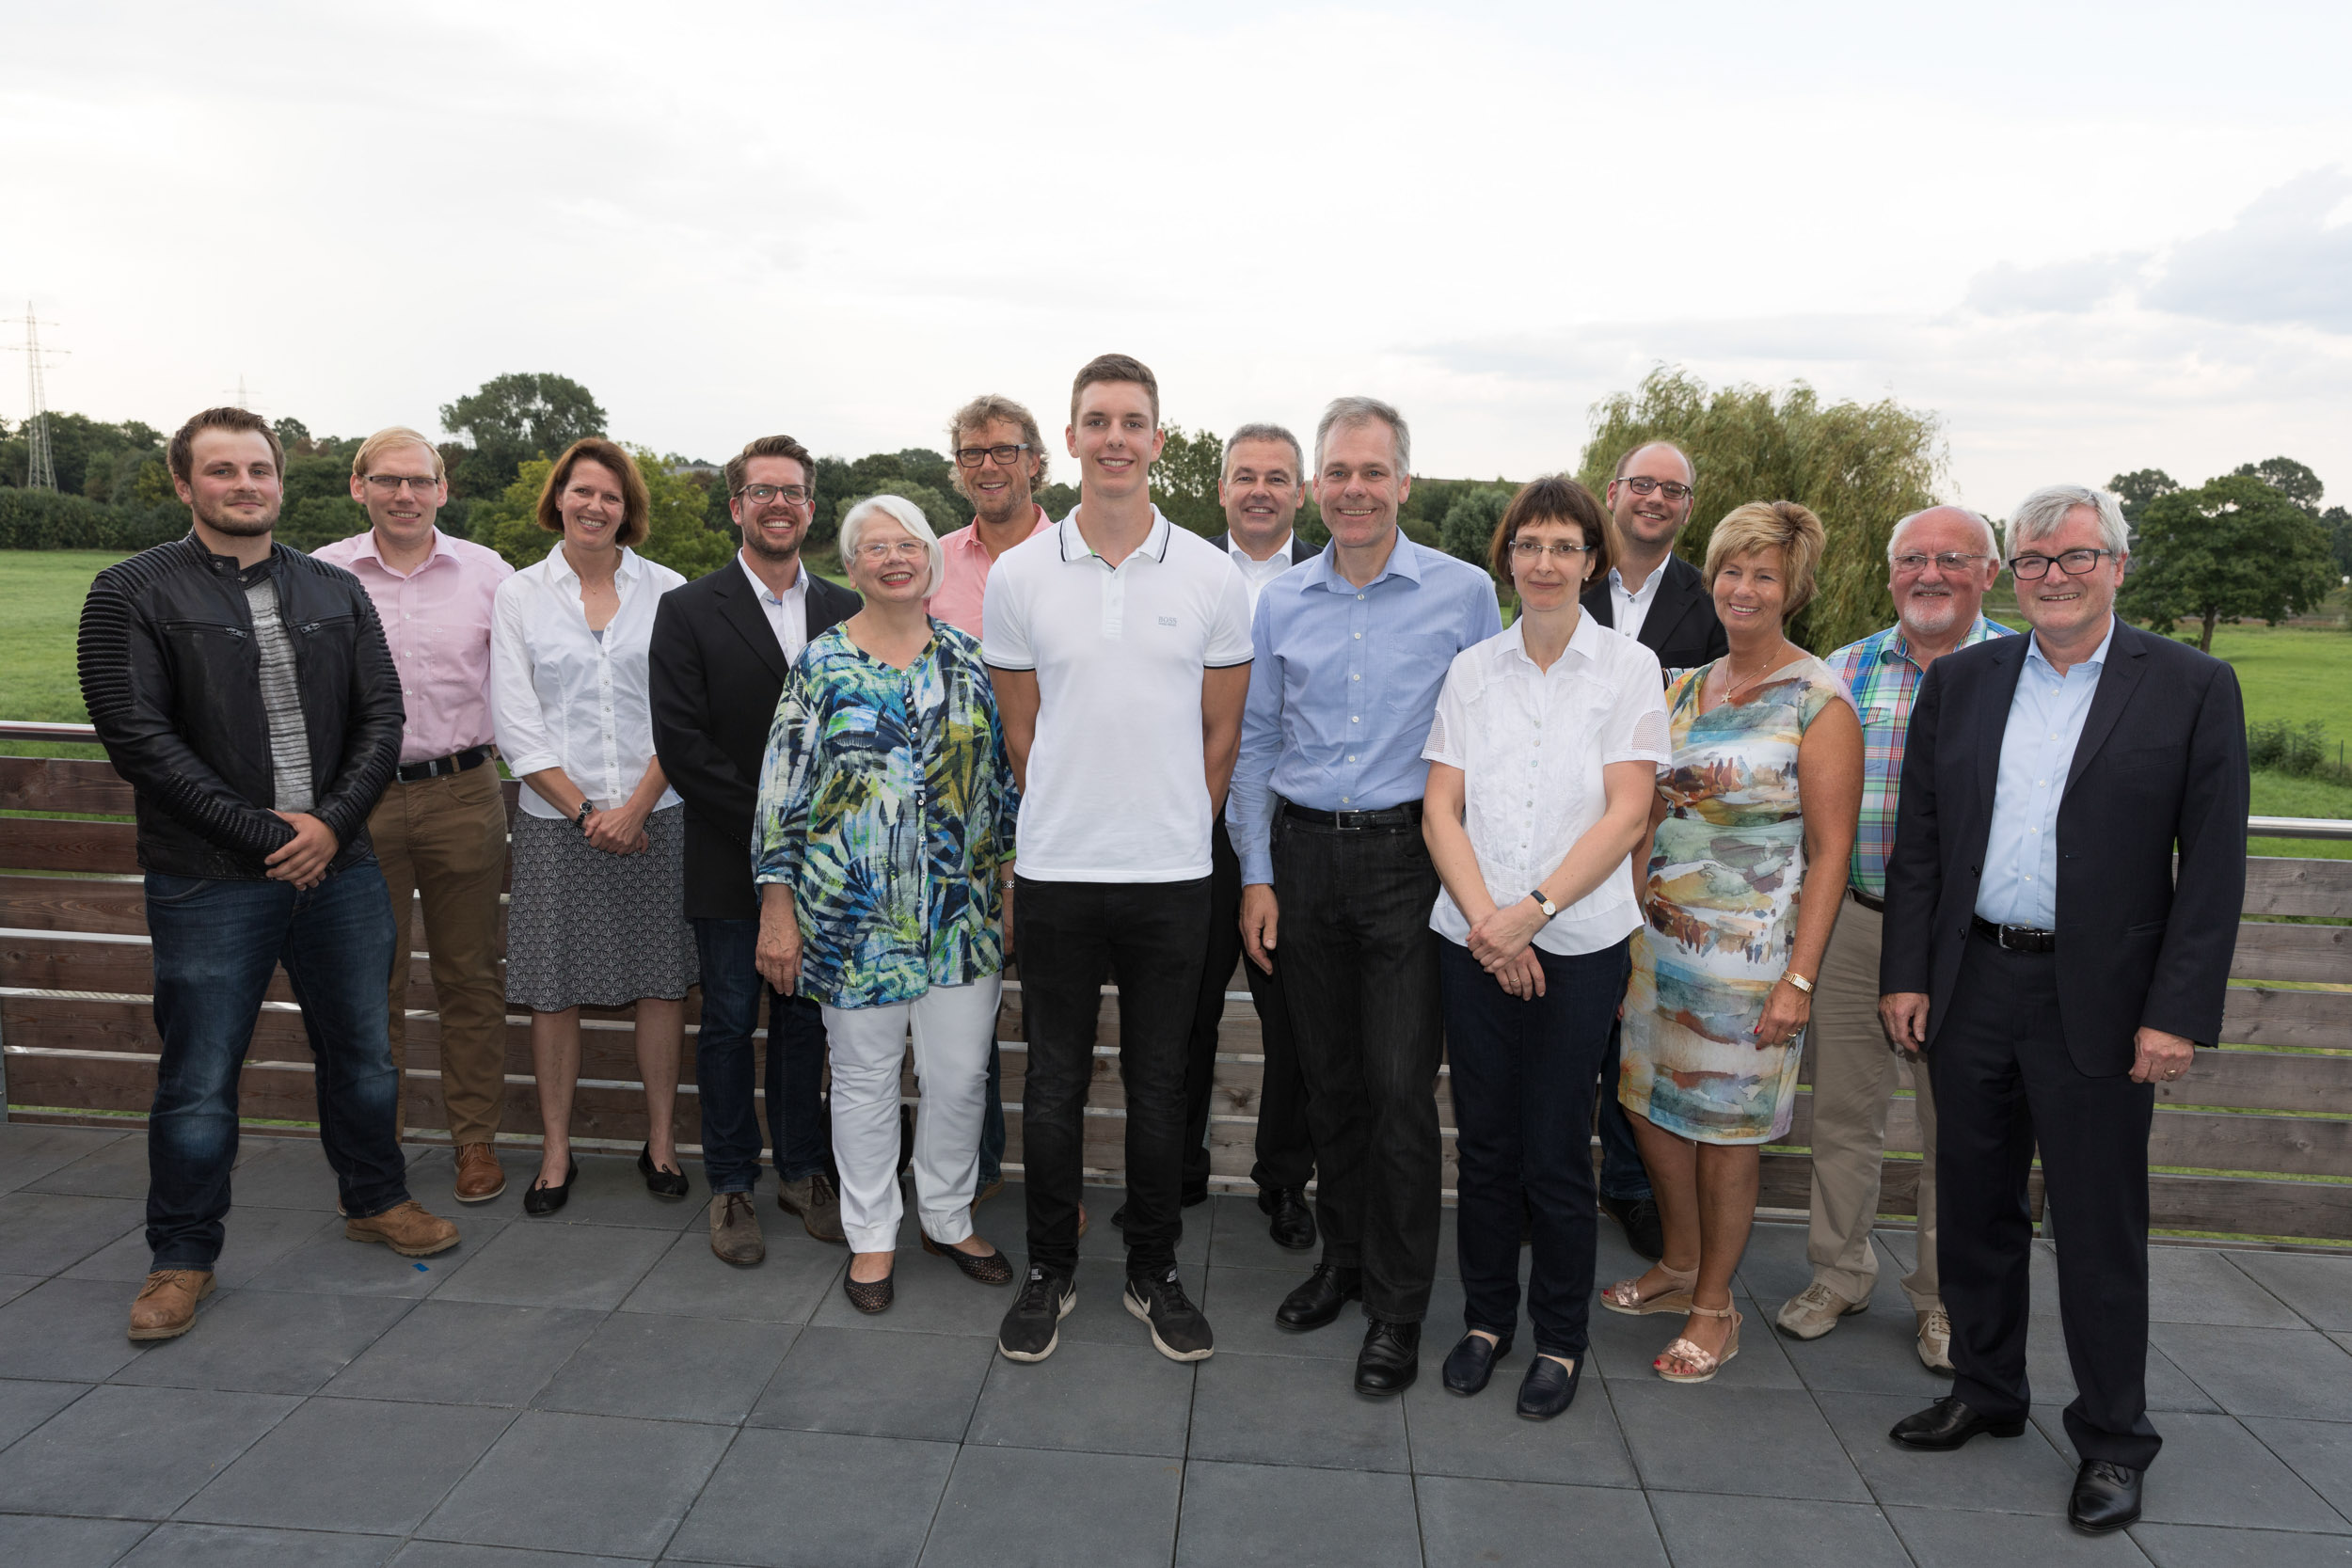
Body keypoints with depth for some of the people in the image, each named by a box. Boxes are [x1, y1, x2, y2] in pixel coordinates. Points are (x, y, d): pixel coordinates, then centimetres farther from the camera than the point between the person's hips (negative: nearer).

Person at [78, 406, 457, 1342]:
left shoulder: (336, 593, 10)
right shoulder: (132, 594, -2)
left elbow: (382, 716, 5)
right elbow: (137, 736, -10)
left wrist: (332, 821, -10)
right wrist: (260, 832, -14)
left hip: (339, 867, 4)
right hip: (208, 881, -4)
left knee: (361, 1051, 15)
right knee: (200, 1079, 5)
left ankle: (375, 1198, 35)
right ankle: (183, 1257, 23)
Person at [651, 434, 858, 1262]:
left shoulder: (845, 611, 7)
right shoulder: (688, 611, -2)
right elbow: (680, 744, -10)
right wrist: (768, 821, -14)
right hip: (728, 862, -2)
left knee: (805, 1020, 12)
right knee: (729, 1024, 8)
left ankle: (804, 1170, 27)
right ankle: (731, 1185, 22)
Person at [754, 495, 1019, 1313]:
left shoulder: (965, 656, 6)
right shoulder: (822, 663, -3)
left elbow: (1001, 776, 10)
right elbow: (784, 790, -4)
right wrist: (777, 908, -6)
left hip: (963, 911, 3)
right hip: (856, 913, -2)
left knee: (962, 1073, 9)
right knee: (866, 1077, 9)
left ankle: (949, 1217, 30)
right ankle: (872, 1235, 27)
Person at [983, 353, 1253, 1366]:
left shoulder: (1211, 578, 0)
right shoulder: (1018, 576, 1)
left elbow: (1220, 733, 7)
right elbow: (1021, 732, 10)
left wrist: (1174, 829, 10)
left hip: (1172, 875, 0)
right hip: (1055, 872, 0)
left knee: (1159, 1082, 10)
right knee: (1054, 1082, 10)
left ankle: (1155, 1273, 27)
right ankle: (1049, 1271, 27)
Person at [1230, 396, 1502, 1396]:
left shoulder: (1464, 593, -2)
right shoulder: (1281, 602, 7)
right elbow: (1256, 745, 11)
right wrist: (1257, 875, 5)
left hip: (1410, 855, -3)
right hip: (1305, 855, 3)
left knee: (1400, 1087, -2)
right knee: (1328, 1078, 13)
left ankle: (1397, 1309, 13)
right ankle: (1343, 1257, 32)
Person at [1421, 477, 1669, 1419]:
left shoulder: (1629, 668, 0)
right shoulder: (1471, 670, 6)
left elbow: (1626, 817, -7)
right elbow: (1441, 811, 2)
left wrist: (1533, 910, -15)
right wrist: (1484, 918, -12)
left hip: (1579, 943, -2)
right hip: (1473, 940, 2)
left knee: (1555, 1149, 3)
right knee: (1483, 1140, 9)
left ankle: (1560, 1340, 23)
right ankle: (1486, 1316, 29)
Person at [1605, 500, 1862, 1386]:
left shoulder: (1820, 703, -8)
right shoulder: (1685, 689, 10)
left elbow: (1830, 851, -11)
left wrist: (1799, 977, -16)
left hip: (1747, 948, -6)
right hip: (1658, 934, 6)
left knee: (1725, 1127, 5)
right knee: (1649, 1101, 13)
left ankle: (1714, 1306, 24)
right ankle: (1680, 1265, 35)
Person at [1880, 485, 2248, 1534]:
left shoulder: (2191, 688, -3)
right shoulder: (1960, 681, 6)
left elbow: (2214, 866, -6)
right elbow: (1917, 840, 7)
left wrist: (2178, 1014, -11)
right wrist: (1906, 973, 2)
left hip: (2097, 1003, -3)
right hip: (1971, 987, 4)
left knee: (2100, 1230, 7)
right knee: (1974, 1207, 15)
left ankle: (2112, 1440, 25)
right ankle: (1985, 1391, 34)